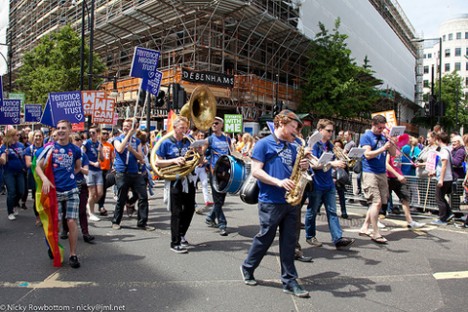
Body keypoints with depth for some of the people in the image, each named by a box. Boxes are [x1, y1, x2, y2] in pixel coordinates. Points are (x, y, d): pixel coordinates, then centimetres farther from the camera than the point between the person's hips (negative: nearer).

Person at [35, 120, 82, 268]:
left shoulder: (75, 150, 5)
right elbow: (38, 166, -1)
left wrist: (69, 175, 6)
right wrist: (45, 179, -17)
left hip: (71, 191, 1)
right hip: (54, 191, 0)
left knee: (72, 222, -3)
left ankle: (73, 255, 7)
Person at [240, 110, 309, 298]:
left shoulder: (292, 147, 16)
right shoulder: (264, 144, -4)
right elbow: (256, 171, -12)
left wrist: (304, 166, -2)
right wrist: (278, 182, -22)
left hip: (290, 201, 6)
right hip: (270, 202, -6)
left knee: (289, 241, 8)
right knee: (265, 238, 5)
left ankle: (289, 281, 17)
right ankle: (247, 268, 29)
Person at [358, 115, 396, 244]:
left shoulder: (383, 137, 15)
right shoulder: (366, 136, -3)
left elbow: (393, 153, 11)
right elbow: (368, 154, -14)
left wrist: (391, 141, -3)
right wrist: (383, 148, -19)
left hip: (382, 173, 7)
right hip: (370, 173, -7)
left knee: (378, 203, 8)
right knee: (376, 202, -12)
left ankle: (365, 227, 19)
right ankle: (375, 234, -4)